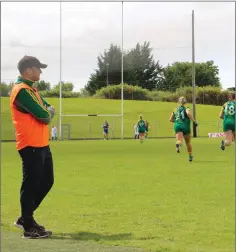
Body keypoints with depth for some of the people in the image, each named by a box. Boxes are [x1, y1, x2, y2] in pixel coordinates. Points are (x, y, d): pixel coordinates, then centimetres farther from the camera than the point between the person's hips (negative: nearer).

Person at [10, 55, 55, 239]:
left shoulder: (31, 89, 18)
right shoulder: (22, 90, -15)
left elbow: (49, 110, 17)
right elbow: (43, 116, -21)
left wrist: (46, 112, -5)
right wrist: (47, 113, 1)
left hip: (42, 145, 10)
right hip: (31, 146, -10)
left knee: (47, 182, 15)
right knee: (31, 185, -5)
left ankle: (25, 218, 25)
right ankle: (29, 227, 1)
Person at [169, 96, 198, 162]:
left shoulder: (175, 110, 17)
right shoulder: (186, 108, 5)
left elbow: (171, 119, 18)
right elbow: (188, 113, -19)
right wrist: (194, 121, -13)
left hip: (177, 125, 1)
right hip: (185, 125, -1)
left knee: (179, 140, -18)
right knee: (188, 142, 16)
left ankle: (178, 144, -55)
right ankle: (190, 156, 27)